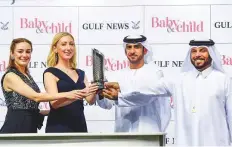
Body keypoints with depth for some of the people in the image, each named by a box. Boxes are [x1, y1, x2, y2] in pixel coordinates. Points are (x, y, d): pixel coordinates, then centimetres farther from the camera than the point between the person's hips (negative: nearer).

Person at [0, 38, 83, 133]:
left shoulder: (27, 75, 16)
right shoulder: (10, 76, -10)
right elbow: (36, 97, -20)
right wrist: (65, 95, -24)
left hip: (30, 127, 8)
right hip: (15, 128, -8)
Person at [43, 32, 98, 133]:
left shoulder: (80, 73, 16)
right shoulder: (50, 73, -2)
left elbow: (90, 100, 8)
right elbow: (55, 102, -16)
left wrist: (94, 90, -14)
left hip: (80, 125, 6)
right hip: (59, 127, -5)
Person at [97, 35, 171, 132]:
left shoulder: (154, 73, 1)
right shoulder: (116, 76, 10)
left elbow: (144, 96, -15)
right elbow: (107, 104, -1)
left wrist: (118, 97, -27)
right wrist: (101, 93, -22)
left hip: (148, 134, -3)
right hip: (122, 132, 3)